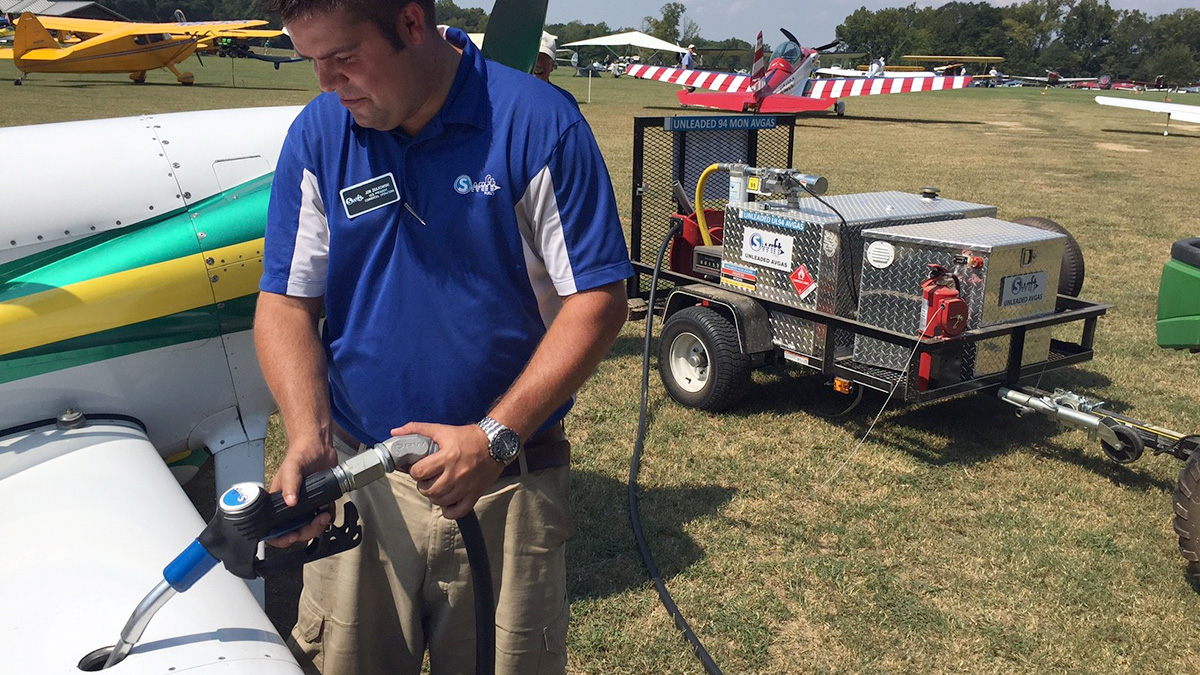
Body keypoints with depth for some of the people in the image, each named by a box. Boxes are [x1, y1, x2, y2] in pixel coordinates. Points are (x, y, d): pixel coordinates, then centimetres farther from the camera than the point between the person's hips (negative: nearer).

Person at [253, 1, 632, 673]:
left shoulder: (538, 125, -11)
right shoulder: (316, 135, 0)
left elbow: (598, 298, -11)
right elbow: (286, 302, 3)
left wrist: (494, 438, -18)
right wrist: (308, 436, -13)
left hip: (507, 487, -2)